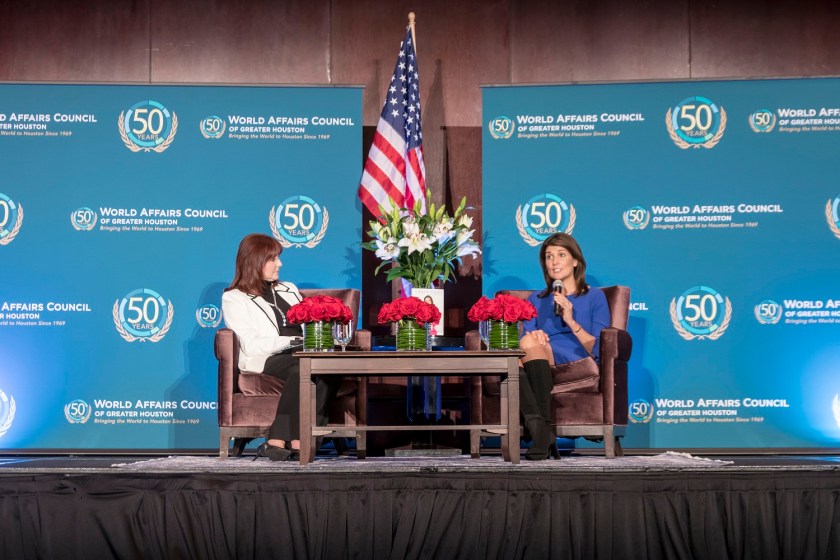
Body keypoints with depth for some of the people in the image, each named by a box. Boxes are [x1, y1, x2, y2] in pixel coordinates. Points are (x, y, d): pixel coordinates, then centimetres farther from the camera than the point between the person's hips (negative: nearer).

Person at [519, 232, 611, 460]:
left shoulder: (595, 297, 15)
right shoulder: (536, 300, 26)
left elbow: (598, 349, 4)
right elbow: (525, 339, 16)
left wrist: (571, 320, -9)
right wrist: (533, 337, -8)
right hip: (538, 366, 3)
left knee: (530, 344, -33)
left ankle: (544, 429, -42)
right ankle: (539, 429, -49)